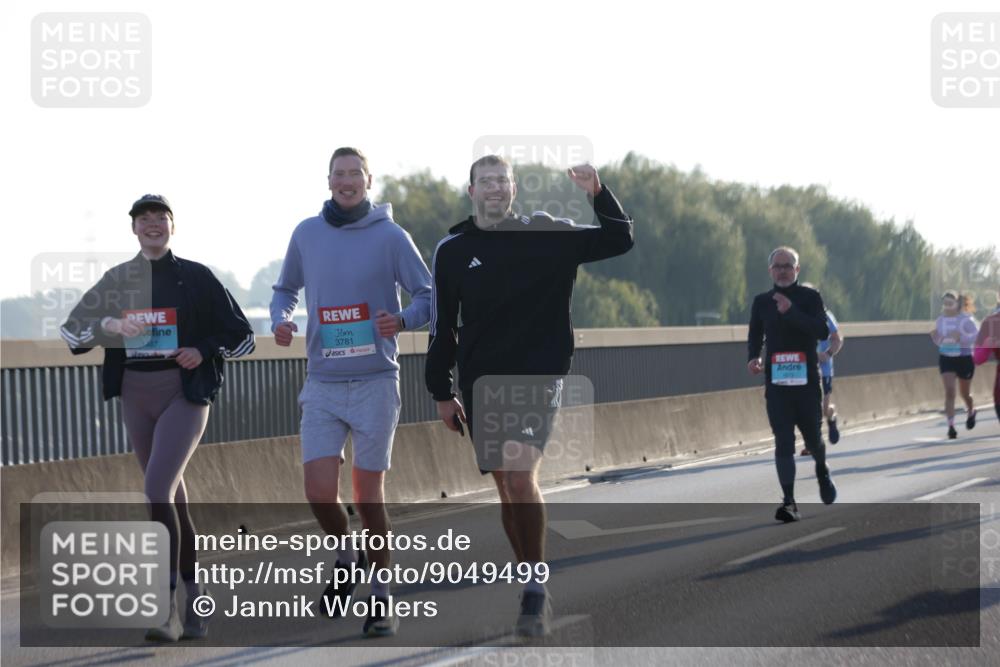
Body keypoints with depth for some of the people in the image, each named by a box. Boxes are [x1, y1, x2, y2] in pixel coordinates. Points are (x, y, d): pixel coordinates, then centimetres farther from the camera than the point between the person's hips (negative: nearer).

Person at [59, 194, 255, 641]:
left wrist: (204, 352, -13)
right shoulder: (117, 280, 9)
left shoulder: (196, 278, 0)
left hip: (184, 394, -4)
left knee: (157, 491, -19)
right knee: (171, 496, 11)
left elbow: (242, 337, 4)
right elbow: (71, 331, 4)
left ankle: (166, 607, -18)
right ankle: (195, 596, 24)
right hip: (136, 396, 4)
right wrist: (107, 324, -15)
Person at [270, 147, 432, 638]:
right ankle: (346, 556, 24)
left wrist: (403, 319, -23)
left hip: (375, 382, -2)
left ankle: (381, 596, 16)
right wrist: (280, 320, -1)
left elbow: (428, 296, -2)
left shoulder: (391, 236, -4)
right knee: (319, 492, -7)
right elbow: (285, 288, 20)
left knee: (368, 498, 1)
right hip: (322, 384, 2)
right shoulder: (306, 234, 5)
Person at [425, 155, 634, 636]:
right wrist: (442, 393, 7)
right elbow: (441, 329, 9)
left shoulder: (548, 235, 0)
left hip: (537, 376, -3)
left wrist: (598, 194, -14)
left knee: (520, 476, -20)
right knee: (506, 487, 8)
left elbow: (619, 240, 2)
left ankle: (535, 591, -13)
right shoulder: (452, 250, 5)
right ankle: (534, 592, 21)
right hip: (479, 383, 3)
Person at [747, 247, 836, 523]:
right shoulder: (762, 302, 8)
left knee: (812, 436, 9)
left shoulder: (810, 297, -1)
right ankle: (789, 502, -11)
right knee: (783, 443, -9)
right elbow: (755, 335, 19)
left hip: (807, 381, -1)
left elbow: (823, 331, -15)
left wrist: (791, 311, -24)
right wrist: (753, 358, -2)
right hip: (776, 383, 1)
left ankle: (822, 470, 43)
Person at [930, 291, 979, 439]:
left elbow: (977, 336, -18)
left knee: (965, 393, 16)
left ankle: (971, 412, 48)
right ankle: (951, 425, -14)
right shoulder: (941, 319, 1)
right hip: (946, 359, 2)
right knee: (949, 391, -13)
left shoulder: (966, 319, -13)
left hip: (964, 358, -2)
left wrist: (961, 336, -32)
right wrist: (935, 336, -11)